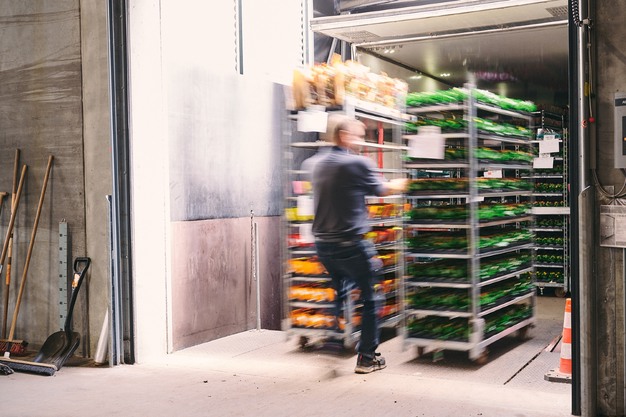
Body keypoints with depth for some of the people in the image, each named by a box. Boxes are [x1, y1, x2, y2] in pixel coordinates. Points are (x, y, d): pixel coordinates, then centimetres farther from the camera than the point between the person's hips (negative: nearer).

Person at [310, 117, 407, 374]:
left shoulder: (320, 164, 10)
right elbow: (381, 190, 3)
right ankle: (367, 358, 8)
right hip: (350, 244, -7)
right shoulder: (358, 163, -11)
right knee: (370, 299, 5)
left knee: (340, 291, 27)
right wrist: (400, 184, 23)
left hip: (323, 244, 7)